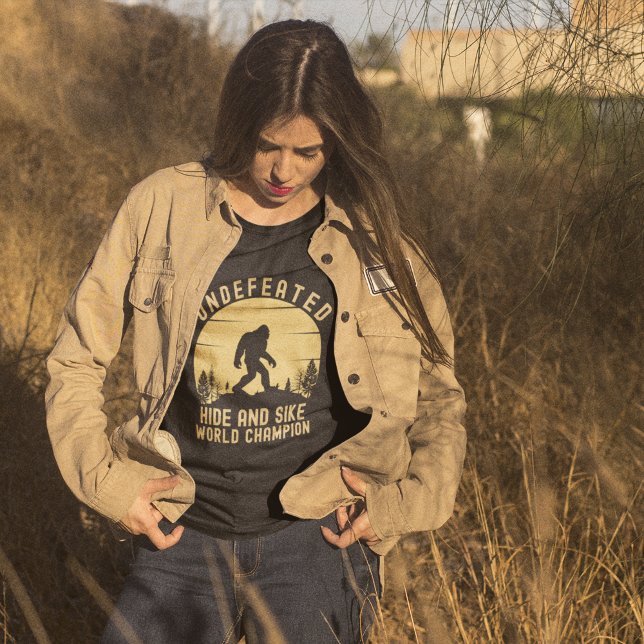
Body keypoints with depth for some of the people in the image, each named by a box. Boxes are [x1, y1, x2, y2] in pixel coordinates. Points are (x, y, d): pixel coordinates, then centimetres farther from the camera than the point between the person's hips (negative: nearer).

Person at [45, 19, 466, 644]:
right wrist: (105, 480, -1)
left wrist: (406, 500, -1)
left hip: (315, 535, 0)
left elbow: (437, 393, 13)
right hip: (183, 533, 1)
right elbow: (74, 361, 10)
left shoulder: (371, 236, 4)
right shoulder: (163, 207, 2)